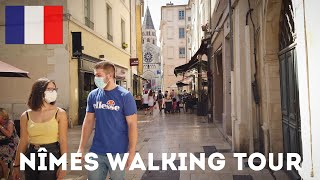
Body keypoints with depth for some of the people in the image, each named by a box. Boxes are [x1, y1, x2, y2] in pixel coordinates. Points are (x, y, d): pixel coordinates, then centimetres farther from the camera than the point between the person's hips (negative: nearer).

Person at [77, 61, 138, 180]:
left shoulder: (124, 96, -11)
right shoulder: (93, 95, 2)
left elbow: (132, 124, -11)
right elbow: (88, 122, 8)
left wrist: (132, 152, -13)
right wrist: (81, 148, 5)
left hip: (118, 153, -3)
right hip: (96, 152, 4)